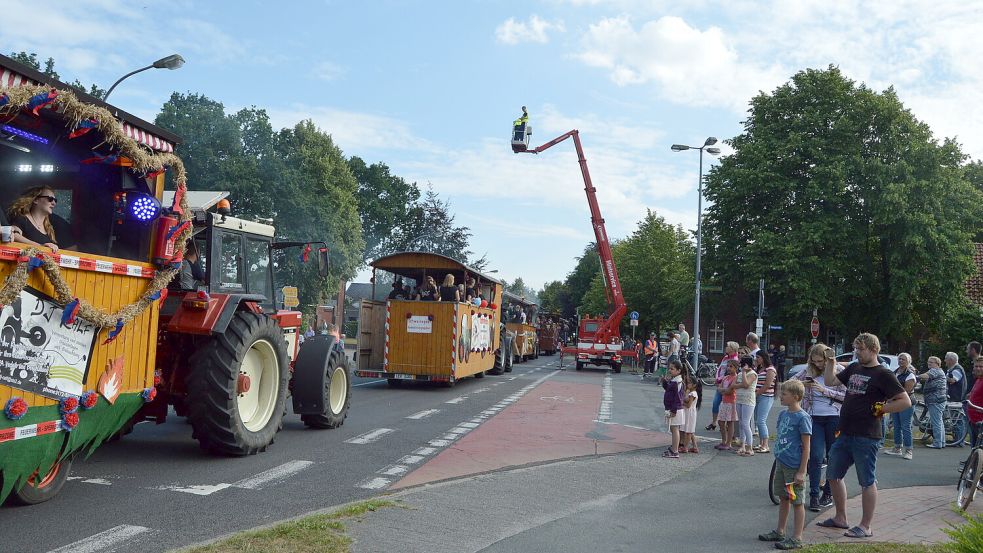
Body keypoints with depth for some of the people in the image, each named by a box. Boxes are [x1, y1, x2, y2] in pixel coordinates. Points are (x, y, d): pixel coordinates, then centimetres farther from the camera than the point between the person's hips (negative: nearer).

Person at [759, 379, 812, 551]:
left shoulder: (802, 417, -16)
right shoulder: (783, 414, 7)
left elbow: (806, 447, -15)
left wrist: (801, 472, -17)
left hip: (794, 467, -8)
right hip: (781, 464, 8)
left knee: (796, 502, 2)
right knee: (784, 498, 18)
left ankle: (796, 538, 10)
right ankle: (780, 532, 29)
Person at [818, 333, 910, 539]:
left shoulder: (883, 374, -9)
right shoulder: (854, 368, 12)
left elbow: (905, 401, -12)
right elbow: (830, 381, 17)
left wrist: (880, 409, -12)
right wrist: (830, 361, 7)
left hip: (865, 437, -8)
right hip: (845, 434, 8)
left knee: (867, 481, 3)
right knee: (833, 475, 15)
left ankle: (865, 526, 12)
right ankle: (840, 518, 28)